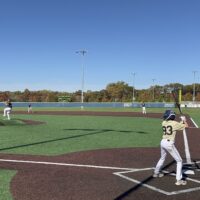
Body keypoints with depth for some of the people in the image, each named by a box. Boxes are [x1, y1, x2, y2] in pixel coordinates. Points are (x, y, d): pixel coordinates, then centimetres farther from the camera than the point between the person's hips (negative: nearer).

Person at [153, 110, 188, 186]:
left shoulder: (164, 123, 6)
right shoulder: (175, 123, -10)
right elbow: (186, 126, -1)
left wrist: (181, 121, 19)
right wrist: (184, 120, 17)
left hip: (163, 142, 7)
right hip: (169, 143, -6)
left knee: (162, 158, 31)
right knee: (179, 161, 6)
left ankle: (156, 172, 45)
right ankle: (179, 180, 1)